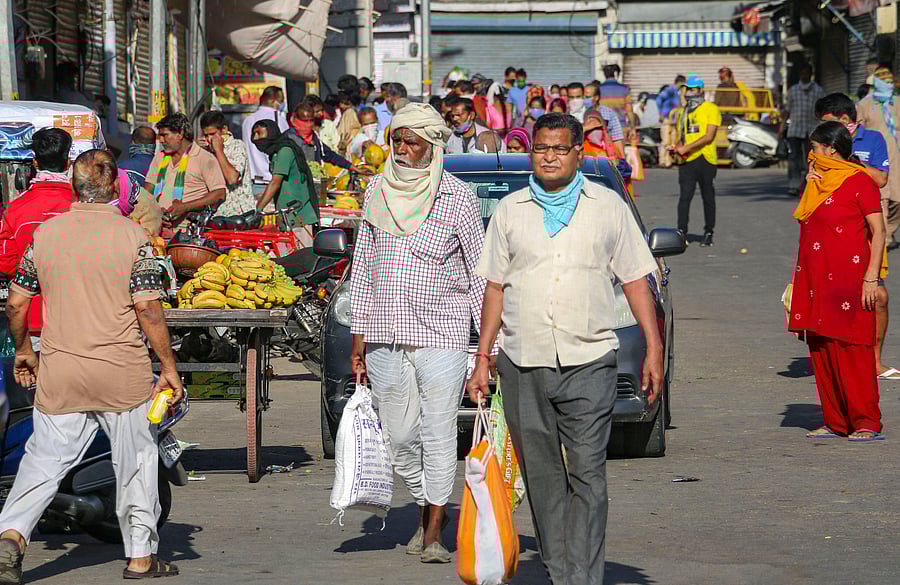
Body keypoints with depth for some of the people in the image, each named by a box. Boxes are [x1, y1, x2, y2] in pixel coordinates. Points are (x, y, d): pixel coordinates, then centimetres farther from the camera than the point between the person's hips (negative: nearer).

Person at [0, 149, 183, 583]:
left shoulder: (45, 234, 2)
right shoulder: (131, 236, -8)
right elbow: (148, 310, -11)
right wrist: (169, 367, -4)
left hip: (59, 373, 2)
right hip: (123, 374, -2)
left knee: (45, 457, 7)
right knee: (136, 459, 11)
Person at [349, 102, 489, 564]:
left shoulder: (457, 198, -4)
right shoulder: (378, 193, 8)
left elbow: (481, 273, 0)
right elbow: (364, 266, 13)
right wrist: (358, 340, 11)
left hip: (441, 334, -4)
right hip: (385, 338, 4)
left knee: (439, 434, -6)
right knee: (399, 438, 9)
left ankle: (434, 531, -1)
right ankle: (426, 506, 30)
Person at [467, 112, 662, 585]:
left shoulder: (608, 206, 8)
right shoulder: (510, 210, 12)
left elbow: (635, 279, 8)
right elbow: (495, 288, 14)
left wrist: (654, 349, 1)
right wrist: (482, 359, 10)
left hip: (589, 363, -2)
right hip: (522, 363, 2)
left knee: (587, 474, -9)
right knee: (541, 476, 5)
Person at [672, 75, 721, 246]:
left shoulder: (710, 109, -2)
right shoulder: (685, 111, 19)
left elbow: (709, 136, -11)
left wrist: (687, 147, -17)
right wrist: (678, 147, 1)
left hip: (704, 160, -5)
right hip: (686, 161, 5)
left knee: (708, 198, 5)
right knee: (684, 197, -6)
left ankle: (708, 233, 13)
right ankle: (681, 232, -9)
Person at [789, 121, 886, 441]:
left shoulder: (859, 181, -6)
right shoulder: (817, 182, 18)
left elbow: (878, 231, -10)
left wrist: (871, 277, -16)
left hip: (848, 278, -8)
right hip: (816, 280, 8)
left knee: (852, 349, -10)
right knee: (821, 350, 6)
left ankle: (866, 423, -7)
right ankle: (835, 422, 11)